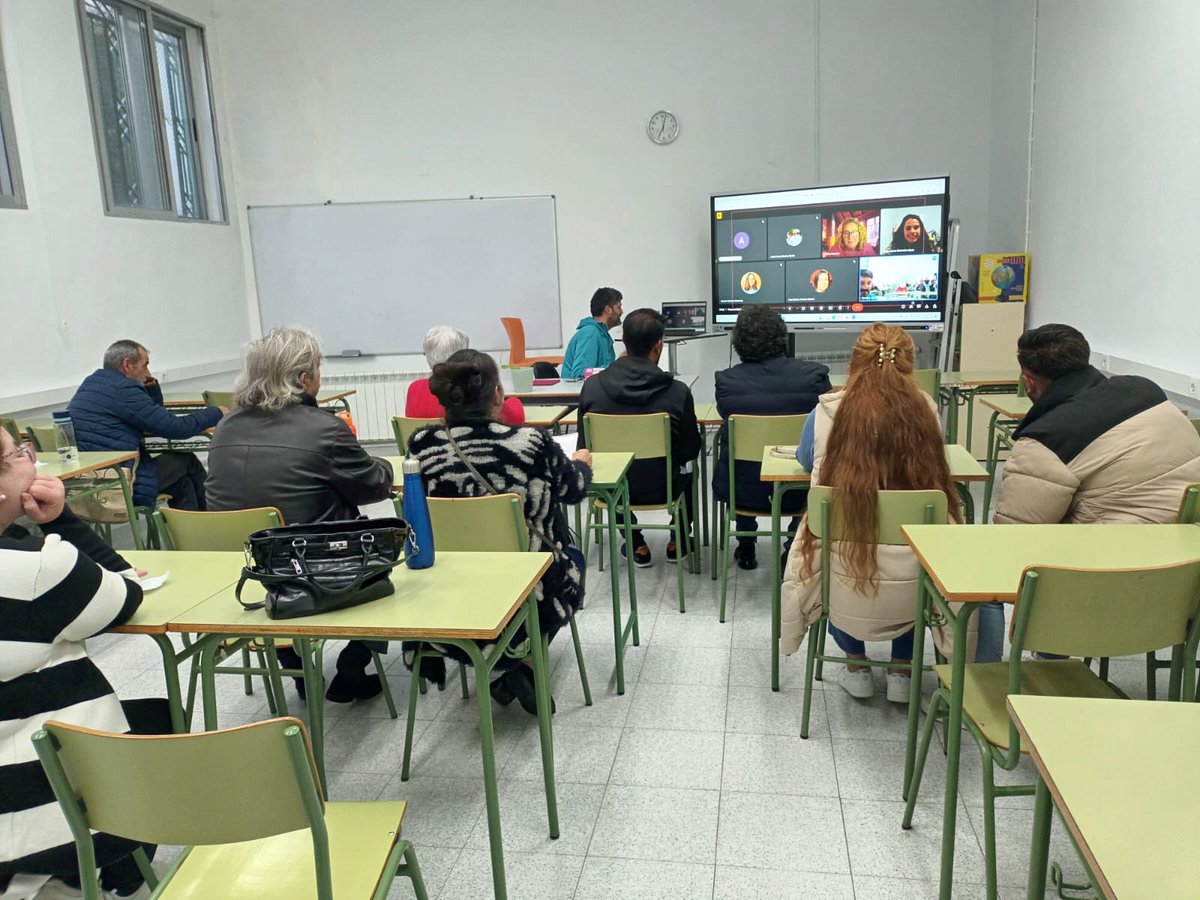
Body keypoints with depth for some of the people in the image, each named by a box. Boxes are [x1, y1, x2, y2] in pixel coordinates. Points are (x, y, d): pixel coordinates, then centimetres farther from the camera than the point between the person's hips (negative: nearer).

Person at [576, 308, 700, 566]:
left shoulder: (592, 385, -14)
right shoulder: (678, 391, -19)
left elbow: (584, 447, -4)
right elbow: (691, 450, -8)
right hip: (661, 489, -1)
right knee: (690, 471, 32)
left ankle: (637, 546, 38)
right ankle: (677, 541, 39)